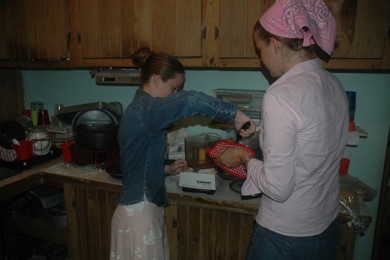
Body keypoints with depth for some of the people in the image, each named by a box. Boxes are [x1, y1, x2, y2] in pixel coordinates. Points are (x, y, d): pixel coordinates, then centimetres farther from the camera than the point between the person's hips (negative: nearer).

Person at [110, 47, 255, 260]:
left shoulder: (139, 109, 10)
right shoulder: (144, 109, -21)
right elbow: (190, 101, -41)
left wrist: (167, 169, 10)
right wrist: (235, 115, -31)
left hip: (142, 208, 9)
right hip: (139, 212, -9)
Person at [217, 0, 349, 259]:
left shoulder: (282, 95, -26)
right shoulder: (335, 85, -2)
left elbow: (277, 187, -24)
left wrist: (246, 159, -8)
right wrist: (262, 136, 10)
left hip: (285, 236, -7)